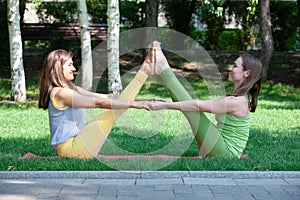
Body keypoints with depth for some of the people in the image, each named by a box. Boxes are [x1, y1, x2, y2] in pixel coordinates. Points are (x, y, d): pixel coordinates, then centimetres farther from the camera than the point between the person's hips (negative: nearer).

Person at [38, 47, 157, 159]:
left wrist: (131, 99, 8)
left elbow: (104, 97, 12)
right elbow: (99, 103, -23)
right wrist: (132, 104, -23)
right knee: (112, 111, -12)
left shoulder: (71, 89, 14)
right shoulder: (60, 94, -17)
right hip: (71, 148, -10)